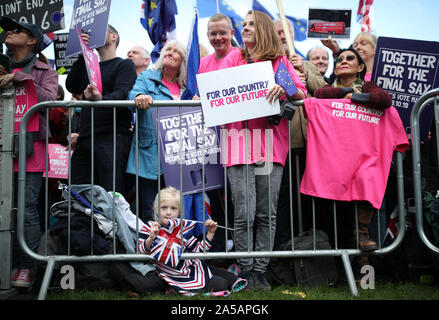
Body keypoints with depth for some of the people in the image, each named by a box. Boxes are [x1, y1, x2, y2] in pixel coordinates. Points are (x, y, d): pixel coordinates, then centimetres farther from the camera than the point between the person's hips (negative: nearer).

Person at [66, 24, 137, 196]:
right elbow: (71, 86, 8)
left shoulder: (124, 64, 8)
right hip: (85, 139, 6)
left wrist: (101, 99, -32)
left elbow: (122, 94, -10)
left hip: (113, 138, -6)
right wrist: (81, 53, 2)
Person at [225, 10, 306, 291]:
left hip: (271, 144, 0)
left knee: (267, 213, 1)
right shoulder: (235, 61, 16)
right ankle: (246, 271, 5)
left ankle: (260, 270, 10)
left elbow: (303, 93, 3)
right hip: (240, 142, 0)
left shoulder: (279, 62, 12)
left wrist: (284, 88, -17)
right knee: (244, 214, -5)